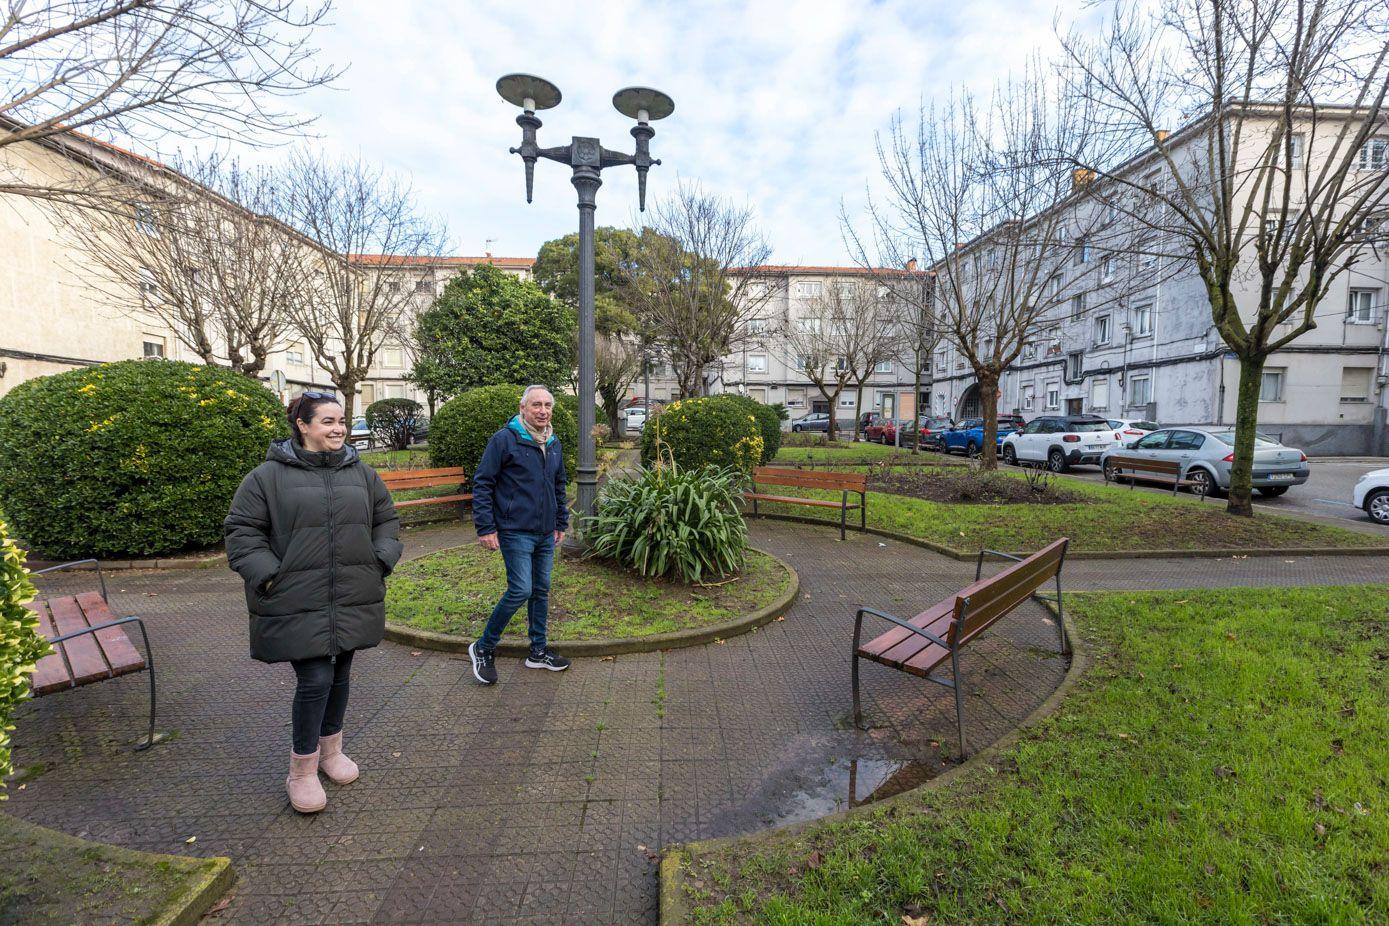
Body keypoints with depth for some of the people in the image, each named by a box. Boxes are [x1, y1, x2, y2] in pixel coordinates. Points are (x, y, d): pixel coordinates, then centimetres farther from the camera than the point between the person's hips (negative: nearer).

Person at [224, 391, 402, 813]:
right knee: (315, 680, -4)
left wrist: (381, 560, 3)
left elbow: (386, 520, 16)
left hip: (353, 600, 4)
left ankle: (331, 749, 37)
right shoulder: (267, 476, -4)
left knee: (339, 676, 16)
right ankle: (302, 769, 18)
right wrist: (268, 575, -10)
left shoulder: (362, 473, 7)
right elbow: (241, 531, -1)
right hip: (298, 604, -4)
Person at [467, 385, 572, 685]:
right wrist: (486, 528, -13)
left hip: (546, 534, 7)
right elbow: (482, 484, -10)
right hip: (515, 532, -7)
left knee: (541, 590, 13)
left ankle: (539, 651, 27)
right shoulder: (504, 439, -10)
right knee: (521, 590, -10)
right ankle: (484, 648, 11)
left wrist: (562, 522, 18)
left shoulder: (554, 443, 11)